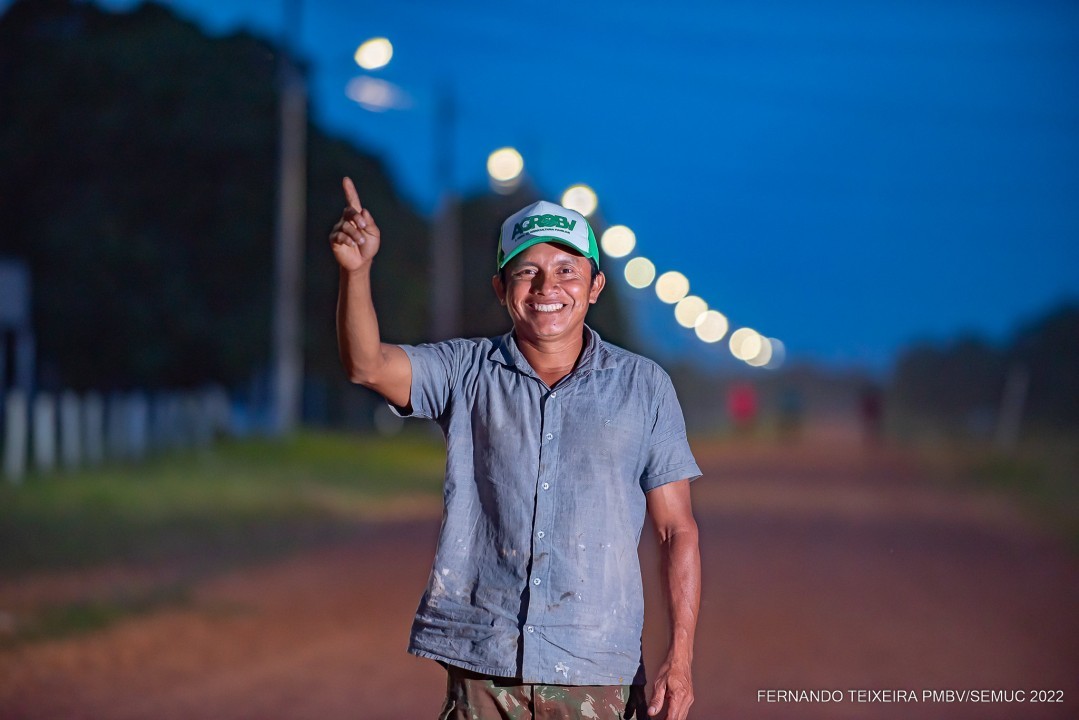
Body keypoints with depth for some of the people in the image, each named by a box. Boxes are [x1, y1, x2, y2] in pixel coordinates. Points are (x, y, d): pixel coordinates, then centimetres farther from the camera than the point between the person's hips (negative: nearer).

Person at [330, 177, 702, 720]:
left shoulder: (642, 386, 7)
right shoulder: (467, 372, 9)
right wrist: (356, 270, -26)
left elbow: (677, 530, 6)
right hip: (481, 662, 1)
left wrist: (680, 656, -2)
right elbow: (367, 365, -9)